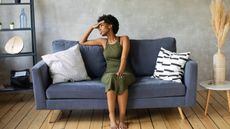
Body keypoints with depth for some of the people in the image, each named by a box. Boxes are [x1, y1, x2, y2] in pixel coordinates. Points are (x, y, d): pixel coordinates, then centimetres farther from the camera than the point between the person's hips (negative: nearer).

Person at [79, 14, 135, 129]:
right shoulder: (103, 41, 16)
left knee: (120, 80, -39)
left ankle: (122, 119, -37)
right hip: (109, 73, 2)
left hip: (125, 73, -2)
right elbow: (82, 42, 20)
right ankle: (112, 119, -41)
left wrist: (120, 72, -28)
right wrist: (92, 27, 12)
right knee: (112, 79, -36)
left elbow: (124, 57, -12)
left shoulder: (124, 39, 2)